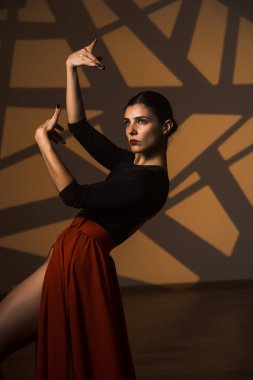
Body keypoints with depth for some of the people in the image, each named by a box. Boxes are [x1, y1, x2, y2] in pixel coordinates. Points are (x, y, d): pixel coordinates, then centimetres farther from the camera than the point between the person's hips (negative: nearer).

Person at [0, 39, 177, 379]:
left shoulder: (148, 181, -15)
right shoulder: (129, 162, 12)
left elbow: (75, 196, -19)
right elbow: (80, 127, 11)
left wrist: (43, 140, -9)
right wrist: (71, 69, 3)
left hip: (76, 264, -9)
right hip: (70, 261, 9)